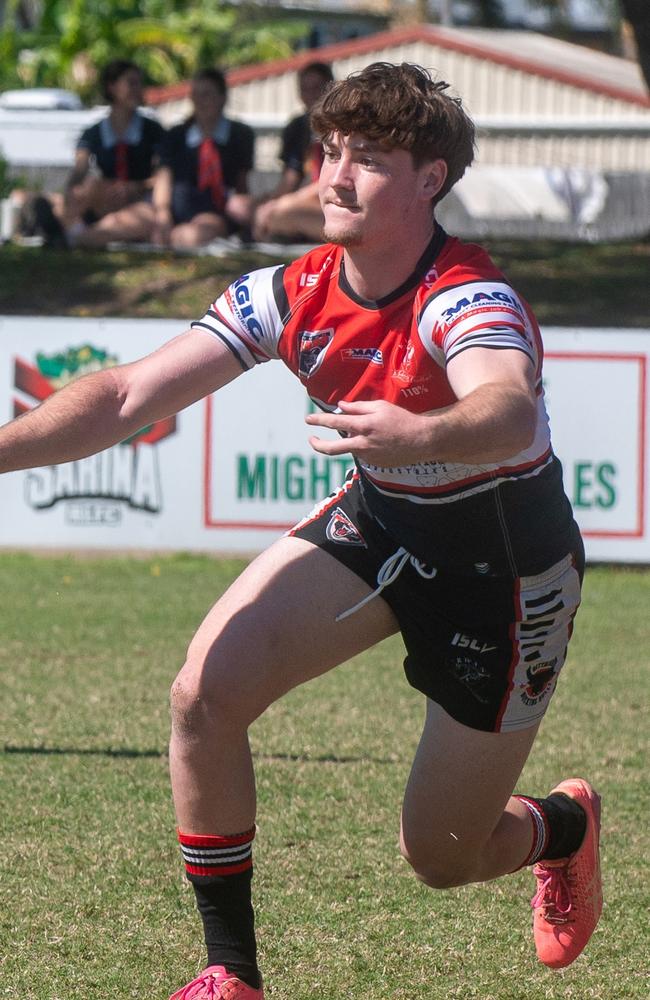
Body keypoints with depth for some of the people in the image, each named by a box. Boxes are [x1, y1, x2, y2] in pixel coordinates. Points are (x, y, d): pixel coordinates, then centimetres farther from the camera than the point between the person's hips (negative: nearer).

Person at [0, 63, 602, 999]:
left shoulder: (468, 303, -31)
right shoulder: (290, 296, -13)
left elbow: (507, 411, -54)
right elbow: (129, 395, -16)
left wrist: (420, 436, -76)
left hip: (505, 563, -5)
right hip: (379, 524, 5)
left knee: (441, 857, 2)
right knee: (204, 695, -17)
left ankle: (565, 824, 40)